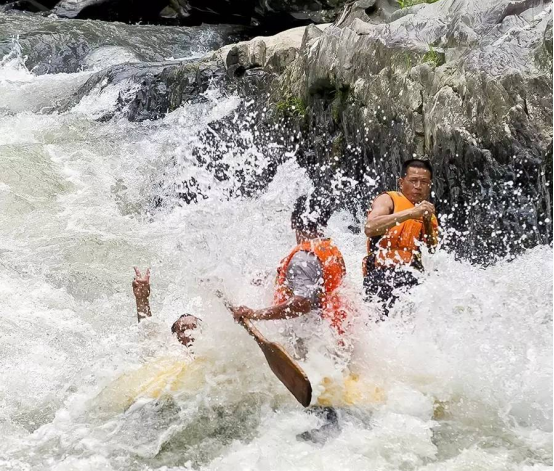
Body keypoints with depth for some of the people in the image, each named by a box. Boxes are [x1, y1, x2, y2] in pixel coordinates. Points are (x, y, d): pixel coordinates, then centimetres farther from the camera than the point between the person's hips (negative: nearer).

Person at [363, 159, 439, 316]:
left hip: (412, 273, 5)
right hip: (381, 272, -5)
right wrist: (410, 214, -20)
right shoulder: (388, 200, 5)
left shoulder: (430, 214, 22)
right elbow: (370, 228, -17)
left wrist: (428, 224, -6)